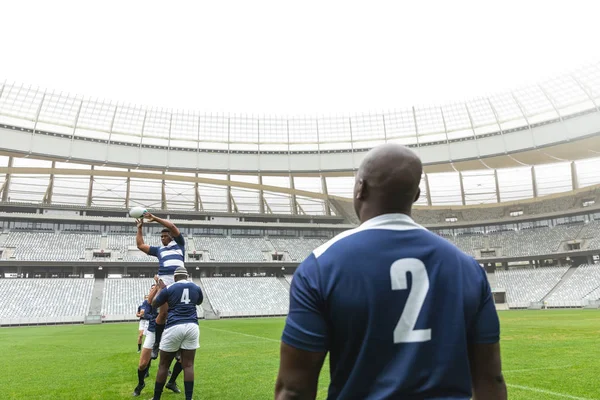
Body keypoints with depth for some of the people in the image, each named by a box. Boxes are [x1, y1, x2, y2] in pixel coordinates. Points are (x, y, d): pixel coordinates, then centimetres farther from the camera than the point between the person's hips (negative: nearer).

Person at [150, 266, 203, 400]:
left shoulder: (169, 288, 2)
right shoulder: (196, 288, 11)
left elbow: (154, 304, 16)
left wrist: (161, 287, 25)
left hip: (174, 327, -2)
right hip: (192, 327, 3)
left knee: (163, 365, 11)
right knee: (188, 365, 6)